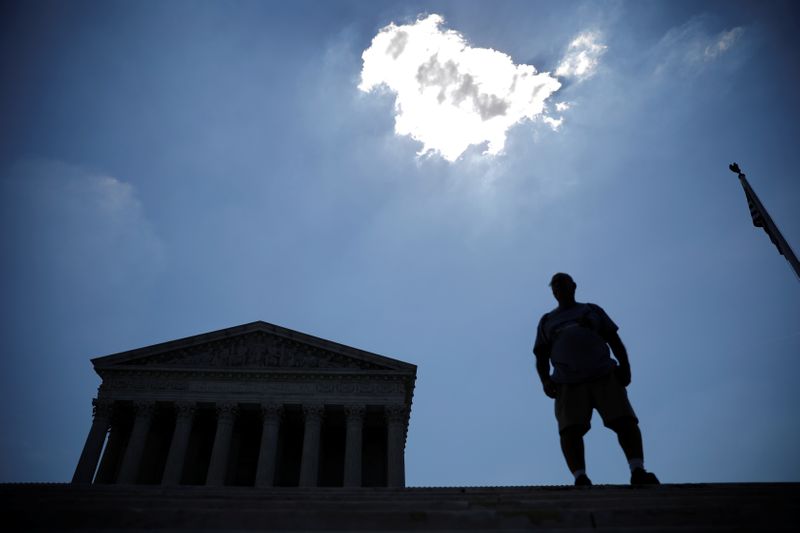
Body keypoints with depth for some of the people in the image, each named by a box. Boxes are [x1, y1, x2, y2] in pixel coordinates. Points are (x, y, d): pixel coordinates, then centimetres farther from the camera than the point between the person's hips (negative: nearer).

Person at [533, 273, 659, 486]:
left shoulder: (592, 310, 22)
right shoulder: (547, 321, 23)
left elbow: (615, 340, 14)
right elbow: (541, 357, 16)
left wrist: (625, 366, -3)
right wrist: (545, 381, -3)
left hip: (604, 375, 0)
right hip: (569, 384, 0)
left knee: (625, 421, -17)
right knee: (570, 429, -19)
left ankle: (638, 472, -22)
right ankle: (580, 478, -26)